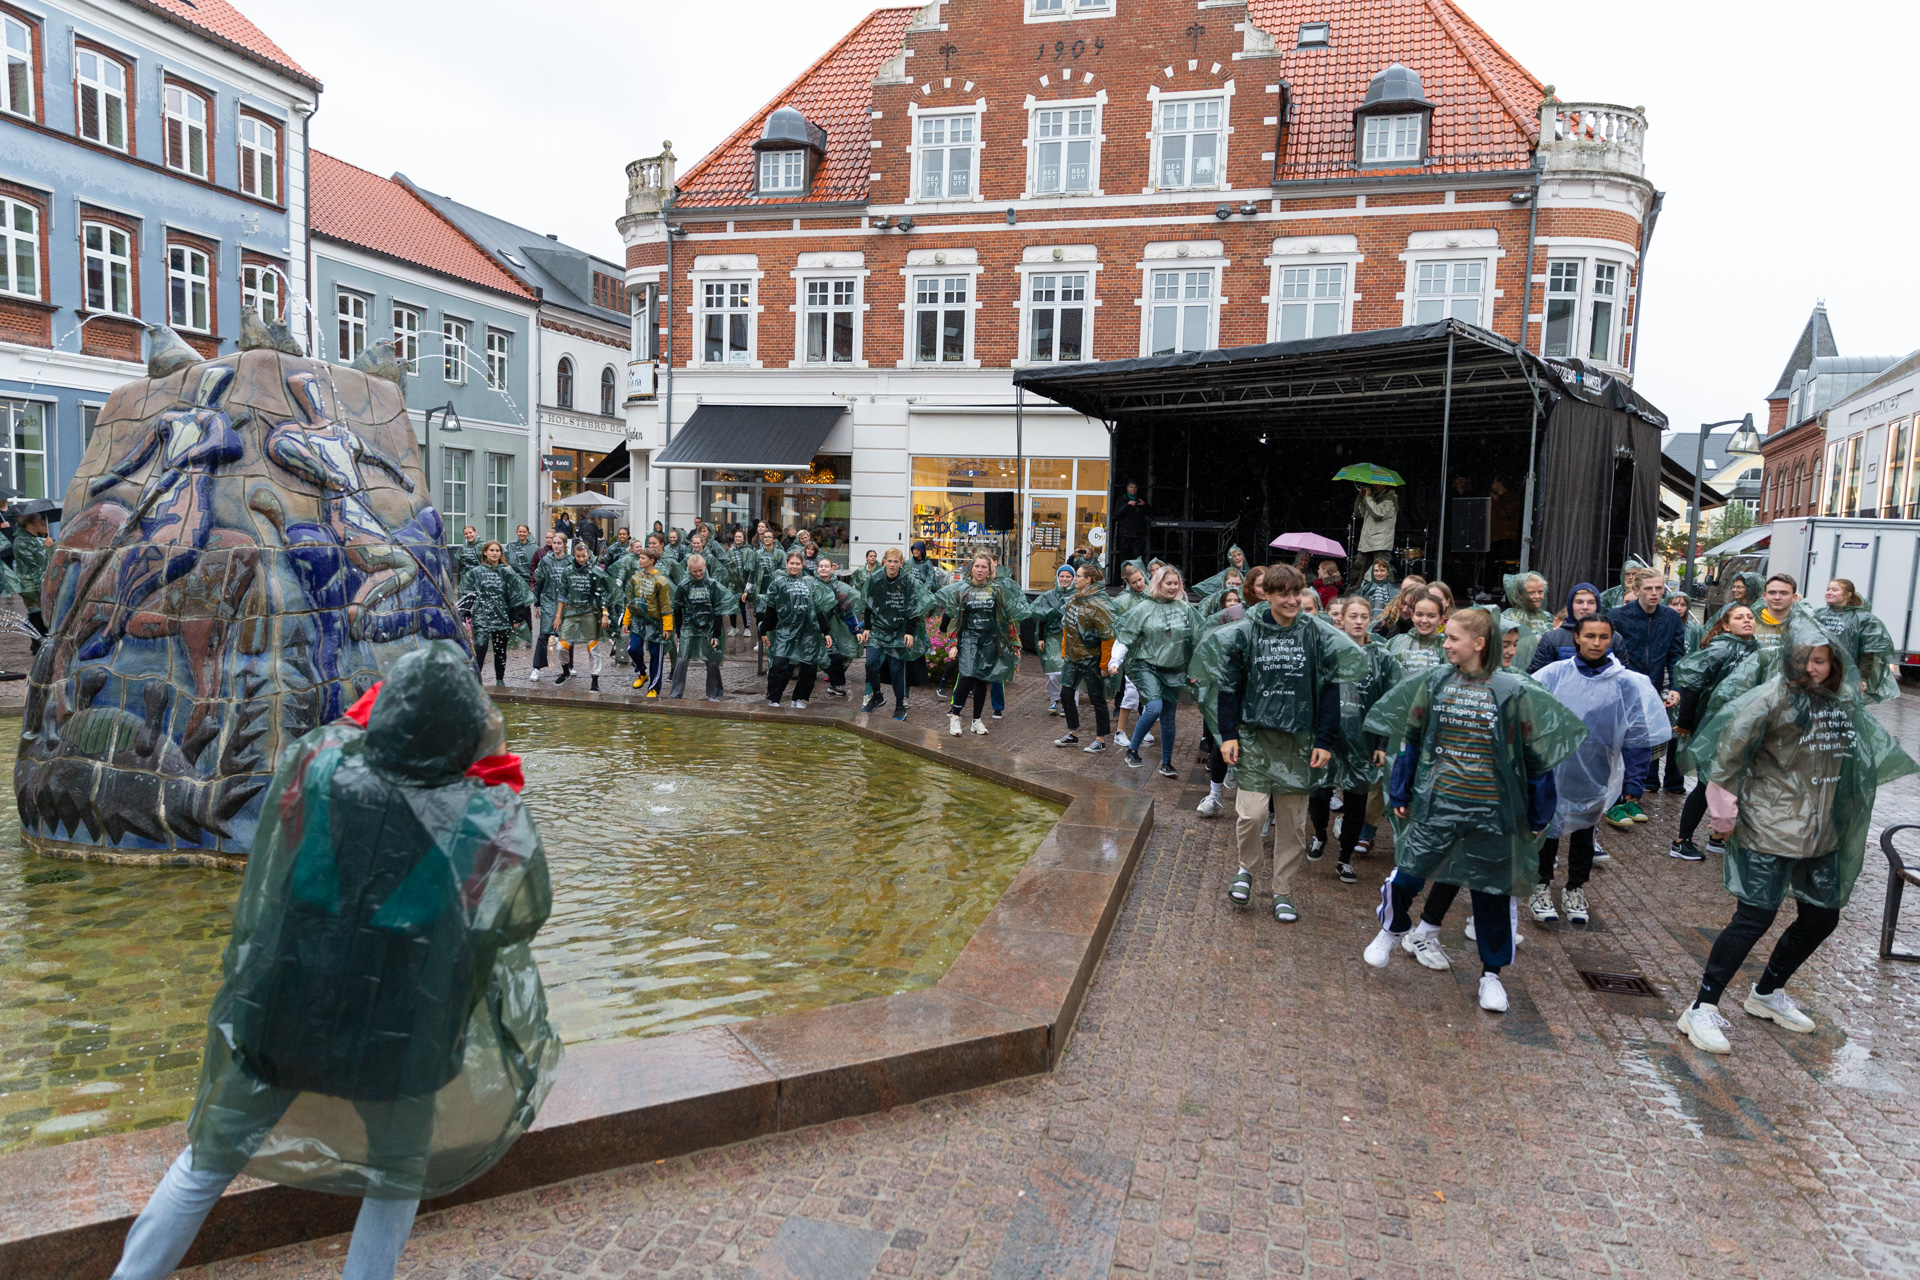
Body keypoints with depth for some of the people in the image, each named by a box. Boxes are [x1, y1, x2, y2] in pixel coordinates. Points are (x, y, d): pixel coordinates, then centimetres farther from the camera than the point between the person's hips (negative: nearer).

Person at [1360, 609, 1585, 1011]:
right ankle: (1392, 930, 33)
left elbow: (1537, 755, -1)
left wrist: (1539, 815, 1)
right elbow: (1411, 738, 8)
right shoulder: (1434, 682, 1)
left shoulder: (1514, 691, -7)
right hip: (1435, 803, 2)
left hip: (1491, 811, -1)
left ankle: (1491, 974, 26)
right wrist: (1399, 793, 8)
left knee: (1491, 892, 8)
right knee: (1410, 871, 3)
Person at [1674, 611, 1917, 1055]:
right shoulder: (1774, 695, -15)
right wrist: (1725, 812, -12)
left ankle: (1767, 994, 35)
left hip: (1821, 832, 7)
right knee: (1755, 917, -9)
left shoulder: (1845, 700, 6)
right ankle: (1701, 1010, -1)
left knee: (1821, 917, 14)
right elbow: (1728, 747, -16)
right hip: (1769, 829, -7)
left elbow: (1863, 751, 21)